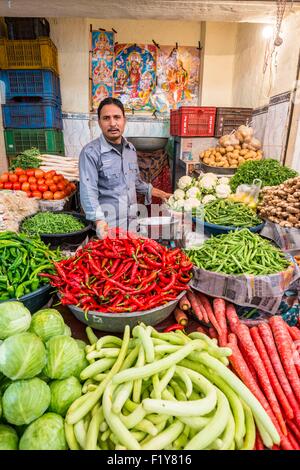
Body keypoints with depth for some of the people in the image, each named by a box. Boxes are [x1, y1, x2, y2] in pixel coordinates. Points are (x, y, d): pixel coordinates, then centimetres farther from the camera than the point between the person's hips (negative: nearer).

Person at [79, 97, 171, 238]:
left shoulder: (131, 149, 7)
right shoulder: (90, 152, -14)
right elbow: (88, 192, -20)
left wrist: (160, 193, 22)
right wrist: (99, 221, -34)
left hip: (132, 222, 6)